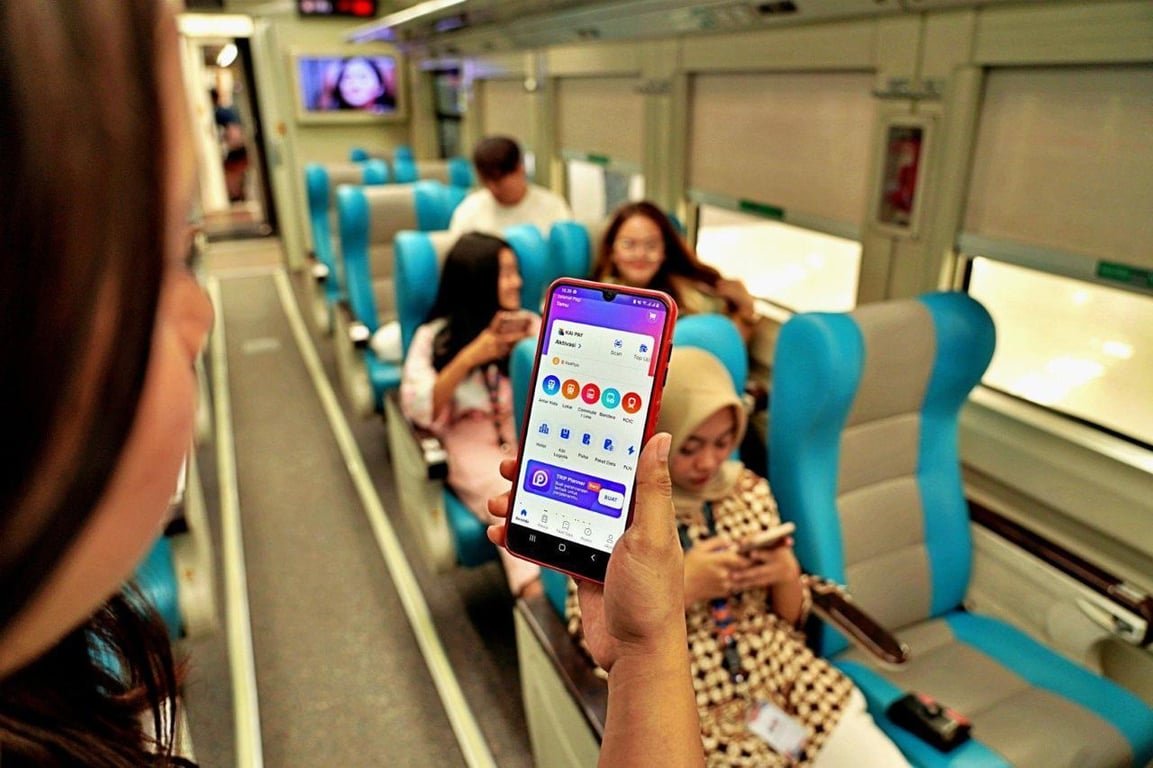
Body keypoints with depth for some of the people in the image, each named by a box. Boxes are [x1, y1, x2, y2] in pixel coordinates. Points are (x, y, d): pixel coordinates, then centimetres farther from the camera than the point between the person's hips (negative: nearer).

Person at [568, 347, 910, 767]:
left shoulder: (749, 489, 1)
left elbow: (791, 617, 10)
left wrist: (787, 574, -11)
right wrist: (681, 588, -20)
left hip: (790, 684, 4)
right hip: (693, 716, -4)